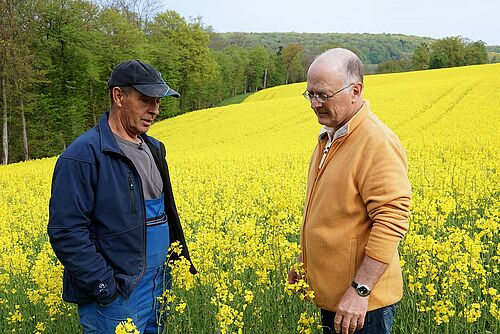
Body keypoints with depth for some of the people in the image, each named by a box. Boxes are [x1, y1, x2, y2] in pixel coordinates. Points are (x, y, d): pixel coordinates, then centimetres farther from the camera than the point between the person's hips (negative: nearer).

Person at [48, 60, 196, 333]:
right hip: (115, 300, -8)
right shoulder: (82, 156, -18)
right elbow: (66, 232, -21)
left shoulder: (153, 149, 9)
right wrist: (105, 288, -21)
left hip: (158, 288, 8)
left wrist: (181, 259, 15)